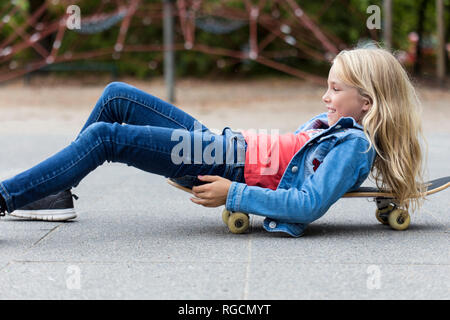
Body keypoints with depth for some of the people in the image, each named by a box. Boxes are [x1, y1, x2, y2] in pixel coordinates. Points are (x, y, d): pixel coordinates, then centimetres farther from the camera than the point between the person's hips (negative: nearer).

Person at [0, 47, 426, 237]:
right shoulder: (331, 125, 15)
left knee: (105, 137, -20)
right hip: (223, 144, 10)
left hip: (228, 165, -10)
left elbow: (309, 205, -25)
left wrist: (233, 195, -24)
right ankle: (55, 192, 14)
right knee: (117, 96, 8)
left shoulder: (352, 146, -13)